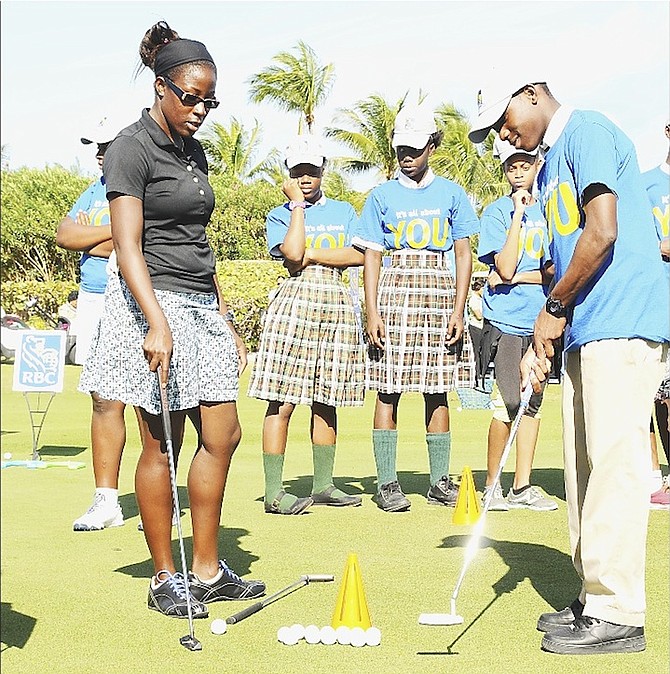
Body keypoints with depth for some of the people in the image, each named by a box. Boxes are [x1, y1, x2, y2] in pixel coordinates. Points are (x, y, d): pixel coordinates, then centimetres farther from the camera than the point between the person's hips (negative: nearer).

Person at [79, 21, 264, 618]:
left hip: (201, 305, 8)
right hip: (154, 302, -8)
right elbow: (128, 246, -18)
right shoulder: (132, 148, -8)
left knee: (223, 435, 6)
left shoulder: (193, 150, 16)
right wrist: (158, 323, -29)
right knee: (162, 444, -2)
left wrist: (226, 320, 19)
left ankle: (208, 570, 16)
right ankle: (164, 578, 10)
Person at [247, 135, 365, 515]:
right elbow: (292, 254, -13)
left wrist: (311, 256, -7)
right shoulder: (280, 215, 7)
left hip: (337, 306, 4)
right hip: (295, 303, -3)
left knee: (326, 401, 8)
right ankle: (274, 492, -7)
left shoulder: (343, 211, 16)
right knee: (283, 401, -8)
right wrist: (297, 204, -3)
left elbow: (359, 255, 1)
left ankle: (323, 485, 15)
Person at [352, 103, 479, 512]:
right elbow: (372, 257, 6)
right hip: (393, 294, 0)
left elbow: (464, 255, 8)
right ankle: (387, 483, 0)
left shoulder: (451, 194, 11)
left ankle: (440, 481, 8)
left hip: (439, 295, 1)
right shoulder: (382, 196, 10)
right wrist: (372, 311, -5)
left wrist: (459, 309, -2)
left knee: (437, 391, 3)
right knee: (388, 390, -4)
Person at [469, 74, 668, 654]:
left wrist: (555, 308, -7)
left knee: (613, 464, -9)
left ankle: (617, 616, -5)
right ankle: (594, 600, 18)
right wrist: (542, 343, 12)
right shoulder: (550, 165, 23)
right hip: (586, 333, 10)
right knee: (584, 469, 10)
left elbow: (602, 233, -17)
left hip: (622, 326, -10)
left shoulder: (587, 133, -5)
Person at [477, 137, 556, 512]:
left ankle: (523, 486, 13)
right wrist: (518, 214, -15)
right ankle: (492, 485, 5)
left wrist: (519, 277, -10)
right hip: (506, 321, -4)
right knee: (509, 404, -9)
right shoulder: (497, 211, -1)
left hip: (540, 319, 5)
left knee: (533, 402, 7)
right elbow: (506, 268, -14)